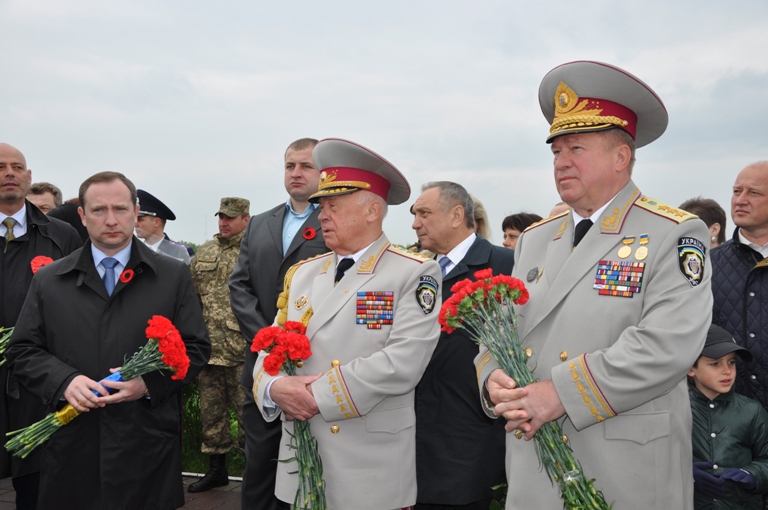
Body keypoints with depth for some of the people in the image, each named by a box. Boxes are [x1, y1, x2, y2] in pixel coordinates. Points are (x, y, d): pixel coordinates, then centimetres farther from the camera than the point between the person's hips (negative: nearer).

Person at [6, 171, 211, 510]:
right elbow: (22, 351, 8)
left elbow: (195, 348, 3)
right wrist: (64, 380, -11)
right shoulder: (48, 280, 8)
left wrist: (150, 382, -13)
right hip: (71, 447, 1)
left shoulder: (174, 276, 4)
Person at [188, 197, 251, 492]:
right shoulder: (204, 253, 14)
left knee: (247, 410, 1)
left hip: (243, 349, -6)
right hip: (207, 347, 6)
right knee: (211, 411, 14)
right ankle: (216, 469, 28)